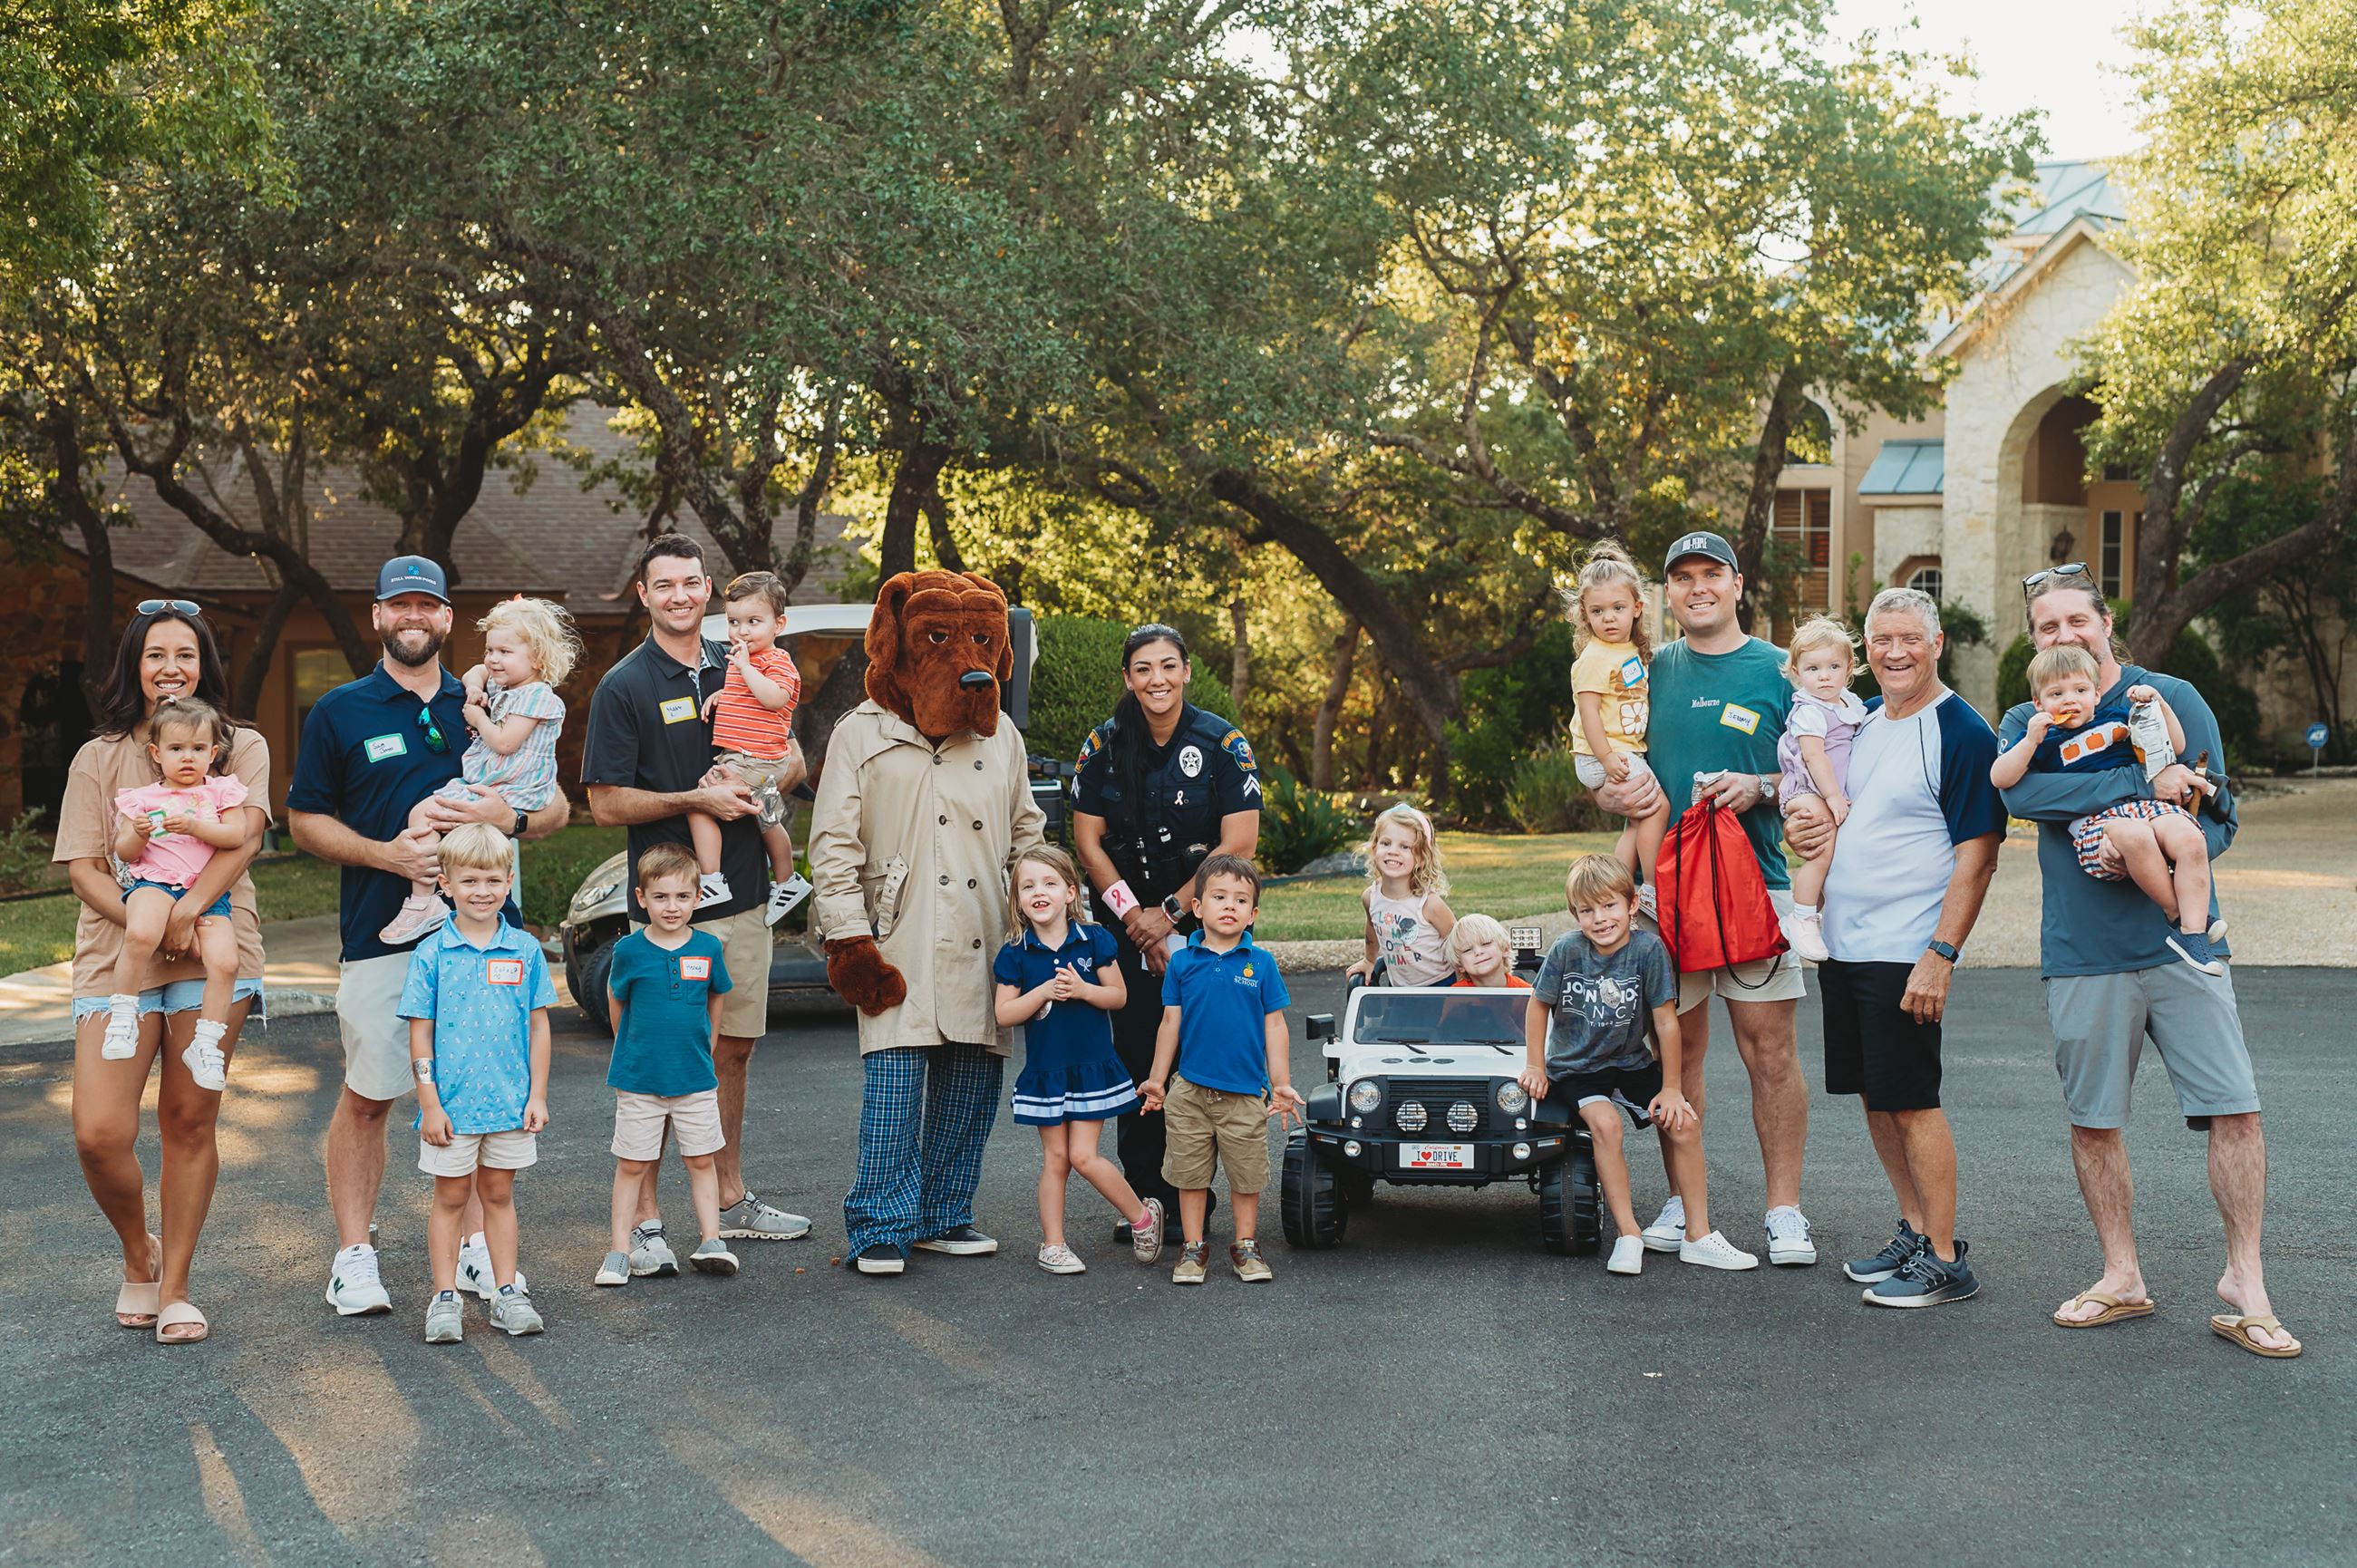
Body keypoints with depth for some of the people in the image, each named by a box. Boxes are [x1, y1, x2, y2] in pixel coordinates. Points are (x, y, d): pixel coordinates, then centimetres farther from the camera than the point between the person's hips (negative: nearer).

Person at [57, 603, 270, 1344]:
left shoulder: (241, 746, 6)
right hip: (115, 955, 1)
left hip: (211, 953, -1)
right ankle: (138, 1253, 18)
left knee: (190, 1121, 1)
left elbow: (245, 833, -10)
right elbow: (82, 867, 1)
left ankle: (174, 1288, 15)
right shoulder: (99, 758, 9)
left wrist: (188, 908, -24)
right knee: (99, 1135, -10)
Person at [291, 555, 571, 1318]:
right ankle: (354, 1256, 10)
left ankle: (477, 1248, 15)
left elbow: (558, 806, 14)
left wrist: (512, 818, -9)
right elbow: (305, 821, 6)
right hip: (381, 936, -2)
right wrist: (385, 854, -11)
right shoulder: (340, 711, 6)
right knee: (367, 1097, 1)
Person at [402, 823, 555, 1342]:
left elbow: (538, 1027, 5)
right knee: (451, 1198, 8)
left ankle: (507, 1294, 19)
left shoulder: (525, 950, 0)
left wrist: (538, 1096, 2)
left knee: (498, 1195, 13)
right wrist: (430, 1103, -7)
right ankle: (445, 1298, 14)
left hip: (511, 1103, 2)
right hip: (452, 1104, -2)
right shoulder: (431, 953, -5)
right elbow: (421, 1032, -4)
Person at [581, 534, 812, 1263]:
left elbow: (793, 760, 12)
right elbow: (607, 804, -8)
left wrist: (752, 788, -9)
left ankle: (731, 1201, 26)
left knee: (733, 1050, 13)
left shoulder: (739, 669, 9)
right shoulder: (624, 687, -5)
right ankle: (644, 1221, 3)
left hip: (740, 895, 5)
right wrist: (696, 800, -17)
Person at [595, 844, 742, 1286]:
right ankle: (620, 1250, 12)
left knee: (701, 1160, 8)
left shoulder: (708, 948, -3)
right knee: (632, 1164, 5)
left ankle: (710, 1242, 17)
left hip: (696, 1079, 2)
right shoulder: (630, 950, -8)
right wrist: (633, 1050, 11)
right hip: (638, 1080, -2)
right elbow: (616, 1001, 6)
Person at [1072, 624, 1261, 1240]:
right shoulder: (1103, 745, 4)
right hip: (1128, 920, 2)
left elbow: (1239, 846, -9)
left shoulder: (1223, 744, -4)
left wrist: (1170, 911, -11)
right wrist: (1134, 915, -7)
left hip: (1205, 919, -2)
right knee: (1136, 1053, 0)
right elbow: (1088, 841, 3)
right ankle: (1143, 1194, 9)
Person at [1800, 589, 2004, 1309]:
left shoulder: (1961, 732, -12)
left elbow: (1978, 854, -16)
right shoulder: (1865, 723, 12)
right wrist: (1819, 813, 7)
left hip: (1905, 952, -8)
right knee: (1874, 1095, 13)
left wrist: (1941, 954, -21)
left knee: (1912, 1102, -5)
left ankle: (1945, 1260, 3)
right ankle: (1914, 1231, 25)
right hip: (1843, 944, 8)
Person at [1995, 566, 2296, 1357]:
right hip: (2082, 957, 2)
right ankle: (2121, 1277, 23)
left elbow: (2218, 820, -1)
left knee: (2235, 1111, -7)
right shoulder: (2025, 723, 6)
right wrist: (2142, 785, -23)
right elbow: (2021, 791, -17)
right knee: (2092, 1120, 7)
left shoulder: (2171, 701, 2)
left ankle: (2244, 1283, 6)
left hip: (2181, 943, -1)